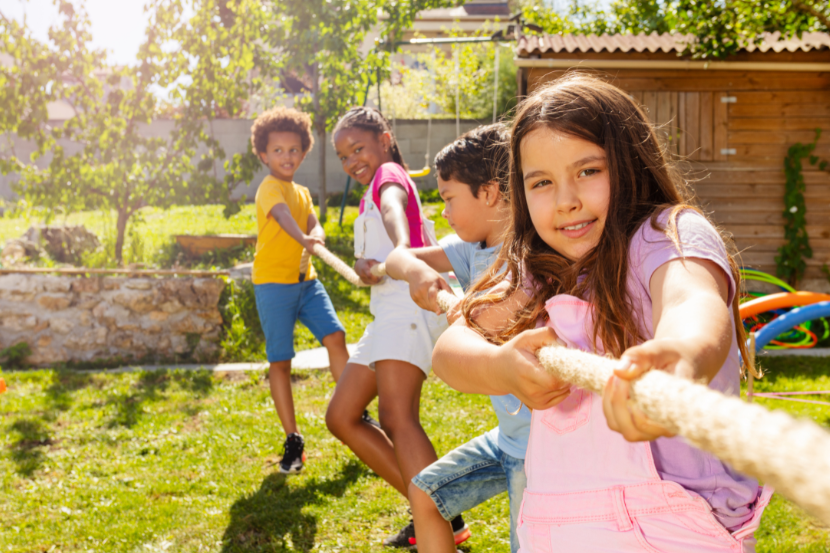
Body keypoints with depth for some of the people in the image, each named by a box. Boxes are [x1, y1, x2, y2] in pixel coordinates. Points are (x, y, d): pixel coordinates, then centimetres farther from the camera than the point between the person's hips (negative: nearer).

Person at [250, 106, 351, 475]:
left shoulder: (302, 192, 15)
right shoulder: (270, 188, -9)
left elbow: (314, 225, 0)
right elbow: (282, 216, -30)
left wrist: (316, 237, -24)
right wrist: (303, 239, -50)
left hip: (305, 279, 6)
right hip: (273, 282, -6)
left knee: (335, 336, -9)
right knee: (280, 361, -2)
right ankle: (293, 441, 7)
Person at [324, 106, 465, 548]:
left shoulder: (390, 175, 0)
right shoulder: (371, 196, 28)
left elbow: (393, 207, -27)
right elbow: (364, 260, 14)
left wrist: (401, 249, -49)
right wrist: (364, 265, -12)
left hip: (411, 302, -10)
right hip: (387, 312, 11)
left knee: (397, 417, -25)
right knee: (341, 417, 10)